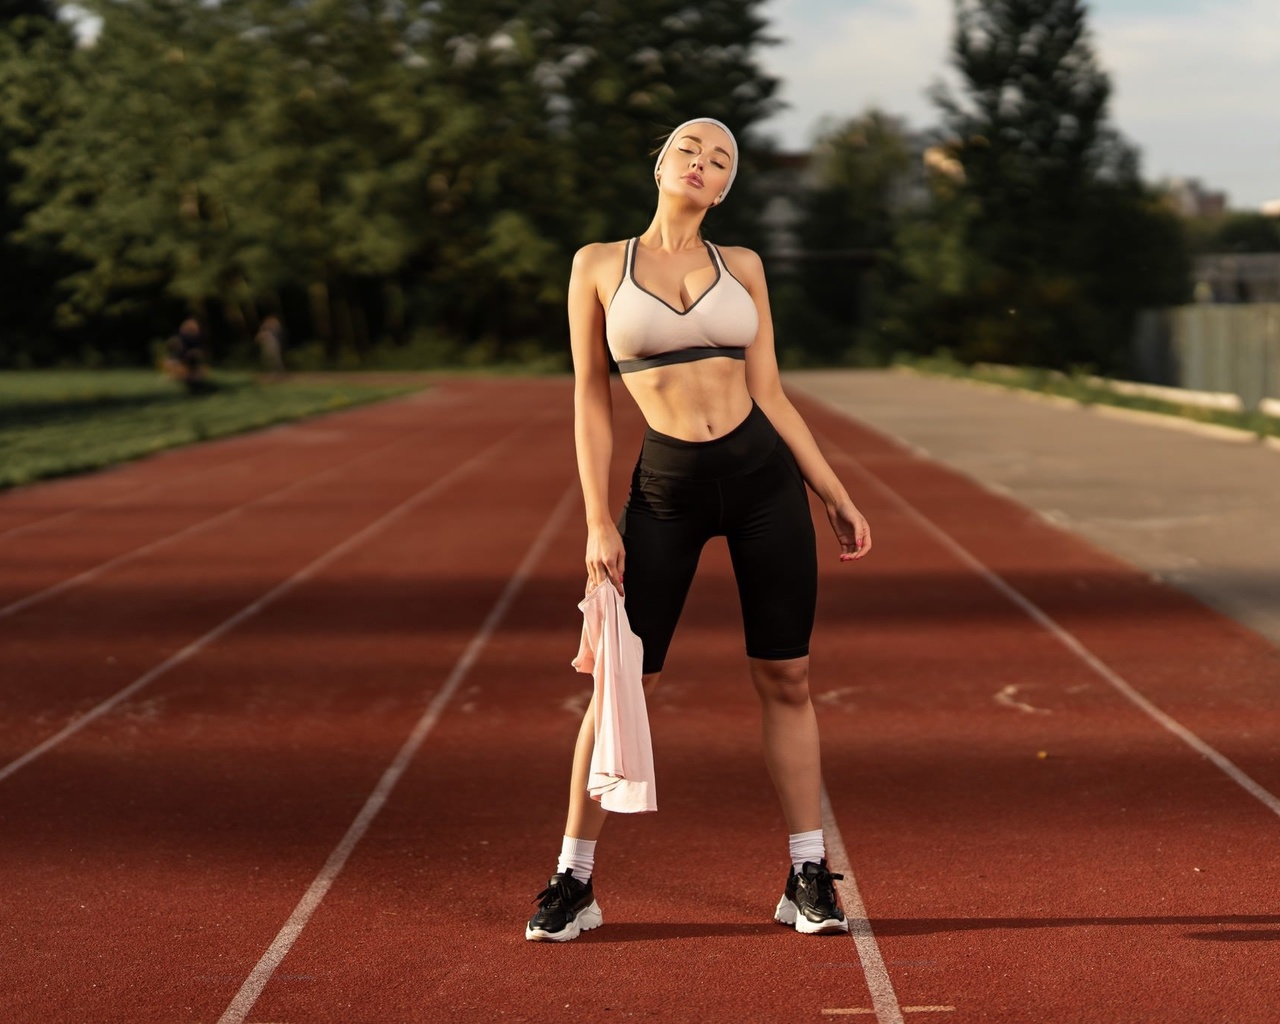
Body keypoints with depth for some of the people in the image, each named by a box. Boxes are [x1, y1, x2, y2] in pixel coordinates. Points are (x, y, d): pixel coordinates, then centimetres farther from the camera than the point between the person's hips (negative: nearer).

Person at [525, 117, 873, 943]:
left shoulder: (742, 268, 8)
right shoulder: (600, 265, 3)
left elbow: (769, 394, 10)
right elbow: (592, 398, 2)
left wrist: (837, 496, 6)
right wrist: (599, 520, -4)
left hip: (765, 476, 2)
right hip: (666, 487, -2)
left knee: (787, 680, 4)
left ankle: (809, 876, 14)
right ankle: (574, 881, 12)